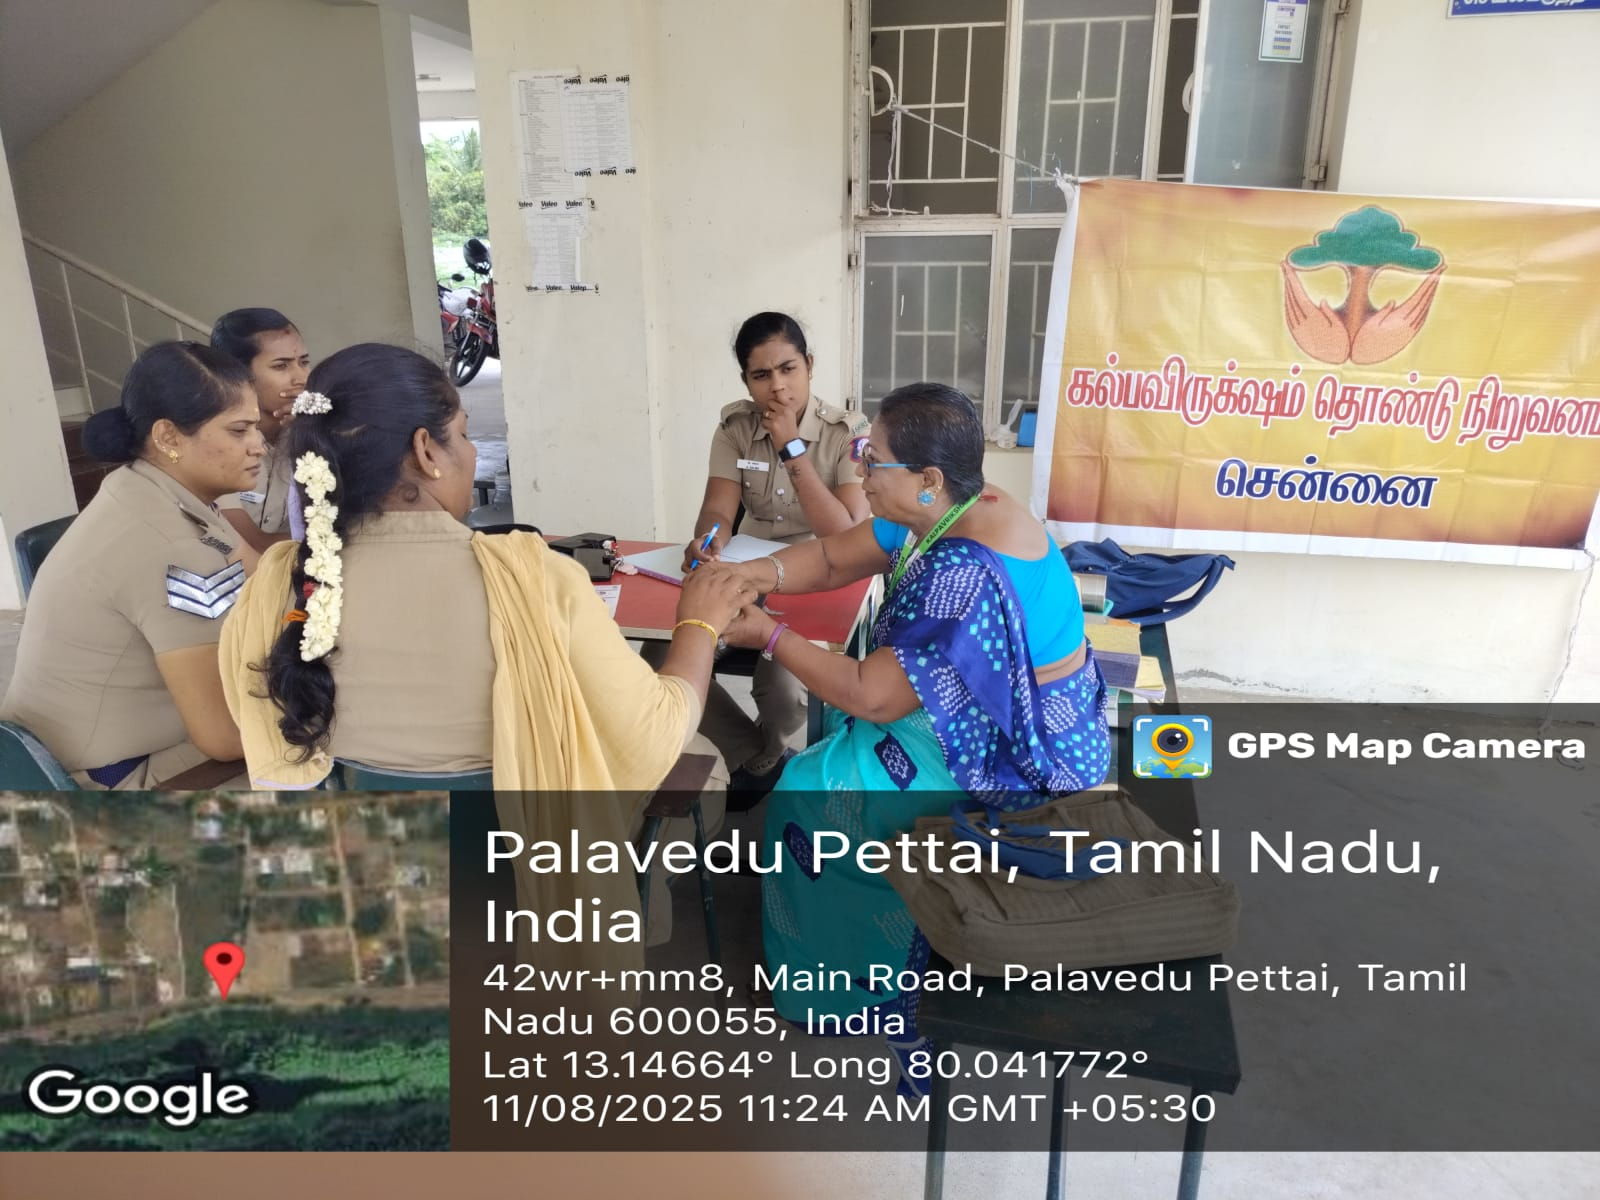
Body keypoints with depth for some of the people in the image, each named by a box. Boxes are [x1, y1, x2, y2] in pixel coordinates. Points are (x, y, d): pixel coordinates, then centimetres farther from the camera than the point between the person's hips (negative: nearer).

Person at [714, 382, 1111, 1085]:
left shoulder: (961, 573, -33)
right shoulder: (948, 513, -3)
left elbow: (871, 696, -28)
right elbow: (833, 558, 6)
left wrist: (769, 636, -18)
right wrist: (761, 573, -10)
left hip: (1017, 761, -10)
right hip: (1009, 717, 10)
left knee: (811, 792, -3)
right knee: (835, 733, 20)